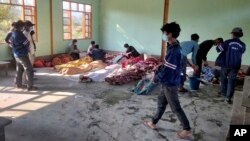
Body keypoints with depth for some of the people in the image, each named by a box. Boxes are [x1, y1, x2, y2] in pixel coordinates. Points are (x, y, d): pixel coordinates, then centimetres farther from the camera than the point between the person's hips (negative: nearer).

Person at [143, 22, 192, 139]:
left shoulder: (174, 50, -26)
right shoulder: (173, 48, 6)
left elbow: (167, 70, -25)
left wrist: (157, 78, -11)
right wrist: (157, 72, 5)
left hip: (170, 84, -10)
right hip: (168, 83, 10)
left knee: (176, 108, 4)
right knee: (161, 102, 20)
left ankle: (187, 130, 19)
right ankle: (153, 123, 36)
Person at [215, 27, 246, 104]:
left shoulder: (228, 42, -12)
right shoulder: (242, 45, -2)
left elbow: (218, 49, -8)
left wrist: (219, 45, 13)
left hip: (225, 64, -1)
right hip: (235, 66, 1)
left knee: (223, 79, 20)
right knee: (231, 81, 5)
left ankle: (224, 93, 34)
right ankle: (228, 97, 0)